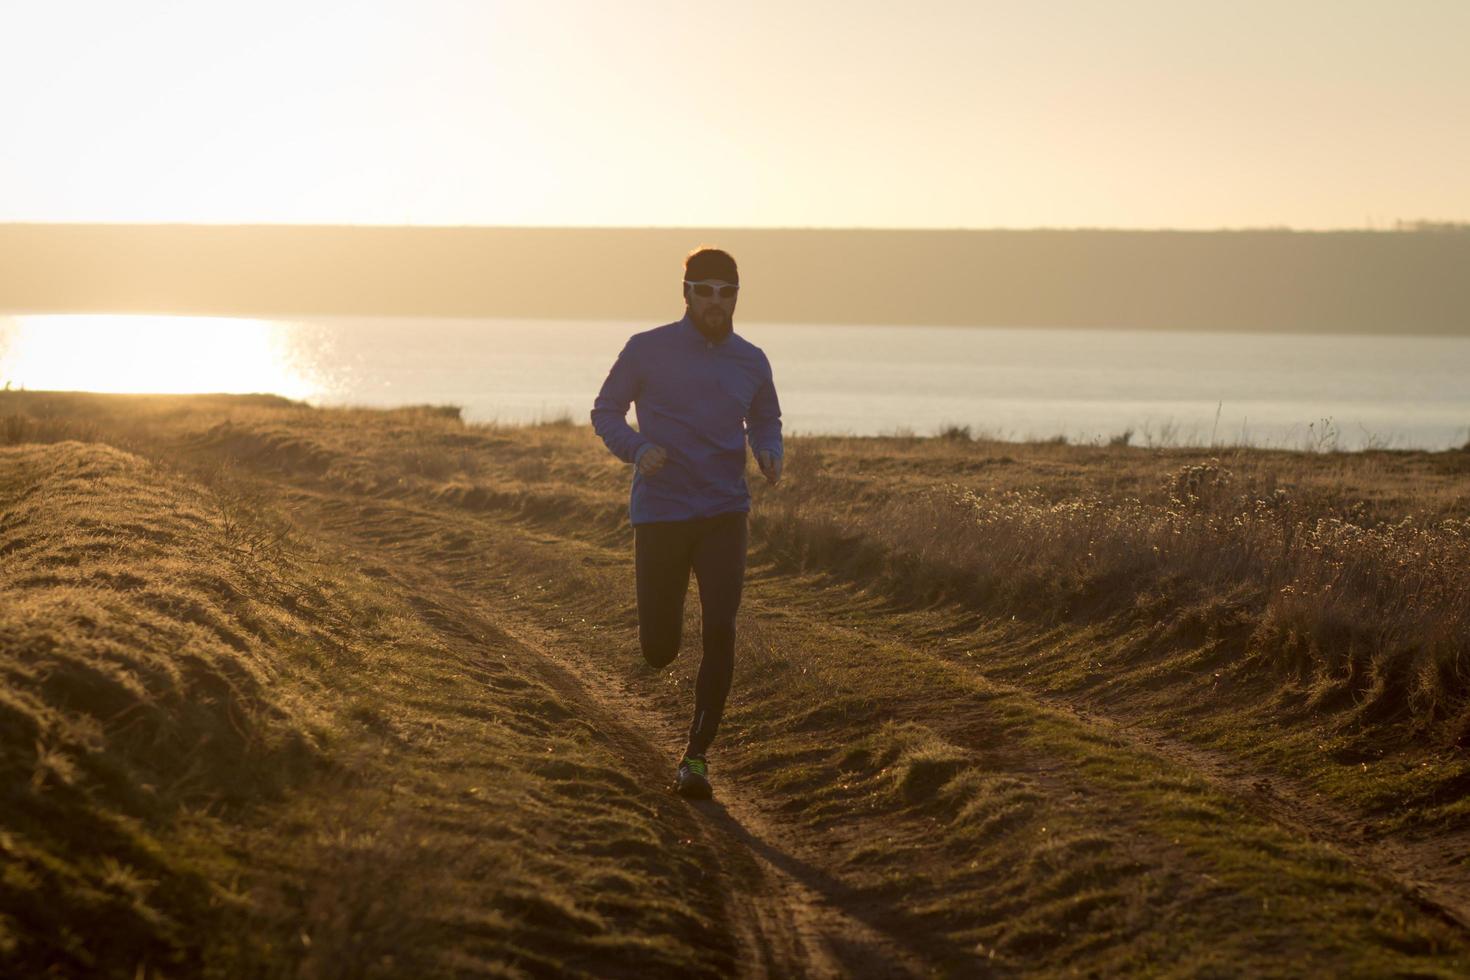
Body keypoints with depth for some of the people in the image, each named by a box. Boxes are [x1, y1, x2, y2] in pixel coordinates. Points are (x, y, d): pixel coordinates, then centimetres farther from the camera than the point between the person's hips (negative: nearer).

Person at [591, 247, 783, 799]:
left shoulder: (751, 362, 5)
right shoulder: (648, 350, -4)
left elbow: (765, 421, 22)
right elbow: (605, 412, 3)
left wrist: (770, 454, -1)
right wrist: (637, 449, -17)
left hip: (725, 515, 1)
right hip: (660, 516, -1)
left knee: (720, 633, -15)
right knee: (659, 652, 4)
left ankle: (697, 755, -5)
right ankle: (661, 625, 44)